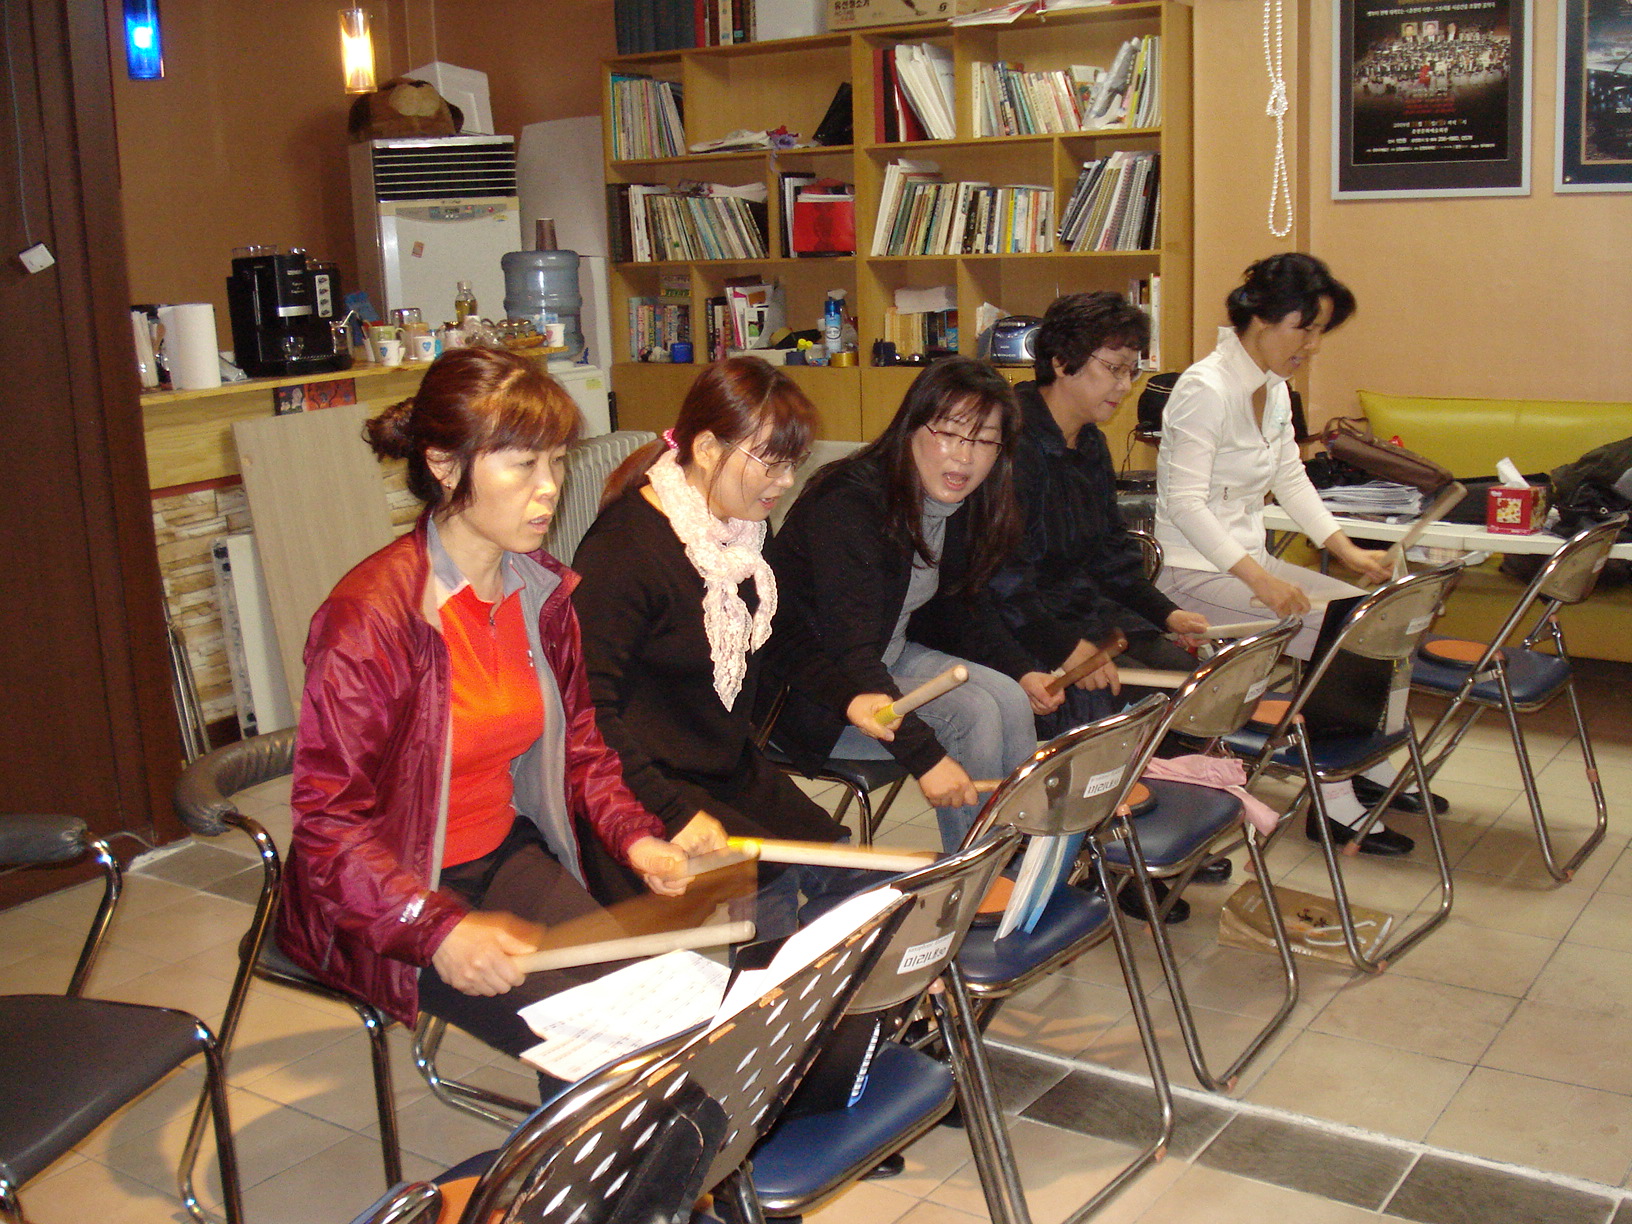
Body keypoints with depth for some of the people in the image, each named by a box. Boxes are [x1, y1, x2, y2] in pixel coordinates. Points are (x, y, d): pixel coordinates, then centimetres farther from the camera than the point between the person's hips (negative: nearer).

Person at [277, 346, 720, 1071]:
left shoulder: (544, 591, 0)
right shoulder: (371, 617, -22)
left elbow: (577, 741, 12)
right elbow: (330, 820, -20)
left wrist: (633, 837, -5)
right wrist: (440, 930, -32)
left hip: (507, 854, 6)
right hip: (390, 901, -6)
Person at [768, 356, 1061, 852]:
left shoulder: (962, 506, -1)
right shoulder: (848, 506, -28)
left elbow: (966, 608, 14)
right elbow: (849, 653, -34)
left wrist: (1022, 671, -3)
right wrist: (924, 757, -41)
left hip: (889, 656, 8)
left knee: (1007, 699, -13)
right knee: (973, 714, -22)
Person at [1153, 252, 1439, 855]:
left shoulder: (1274, 387, 9)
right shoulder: (1207, 389, -19)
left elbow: (1292, 479, 14)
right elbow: (1185, 502, -25)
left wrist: (1347, 551, 1)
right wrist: (1258, 578, -32)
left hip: (1247, 558, 9)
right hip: (1194, 571, -9)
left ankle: (1373, 770, 14)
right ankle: (1336, 806, -8)